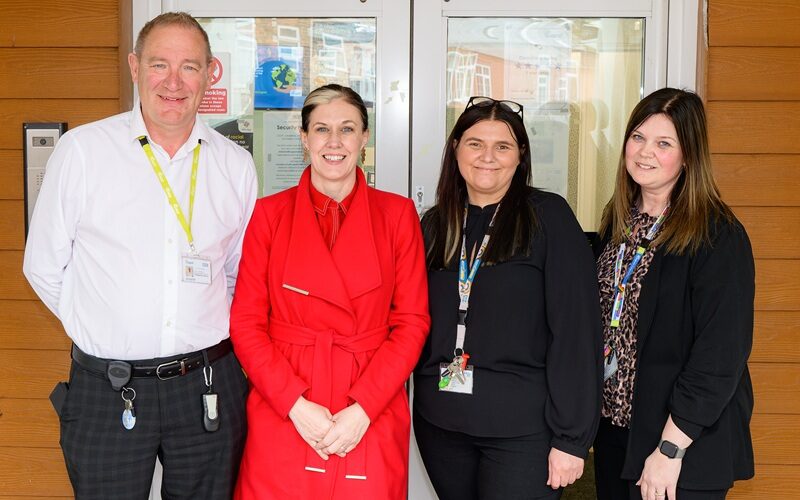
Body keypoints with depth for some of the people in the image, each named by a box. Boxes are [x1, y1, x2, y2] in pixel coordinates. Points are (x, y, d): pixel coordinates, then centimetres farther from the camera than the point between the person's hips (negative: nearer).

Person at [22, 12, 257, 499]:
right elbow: (45, 268, 1)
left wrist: (204, 331, 8)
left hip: (209, 388, 2)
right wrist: (105, 331, 6)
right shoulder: (81, 150, -4)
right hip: (106, 391, -2)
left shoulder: (235, 164, 3)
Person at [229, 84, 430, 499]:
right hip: (282, 417, 0)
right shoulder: (269, 213, 3)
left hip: (371, 422, 0)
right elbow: (246, 322, 0)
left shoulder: (397, 214, 2)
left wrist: (363, 409, -11)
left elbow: (412, 322, -1)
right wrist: (296, 404, -11)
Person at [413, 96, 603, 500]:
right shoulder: (434, 225, 7)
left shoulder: (548, 217, -6)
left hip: (522, 431, -4)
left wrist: (571, 437, -13)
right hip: (440, 425, 4)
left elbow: (576, 329, -10)